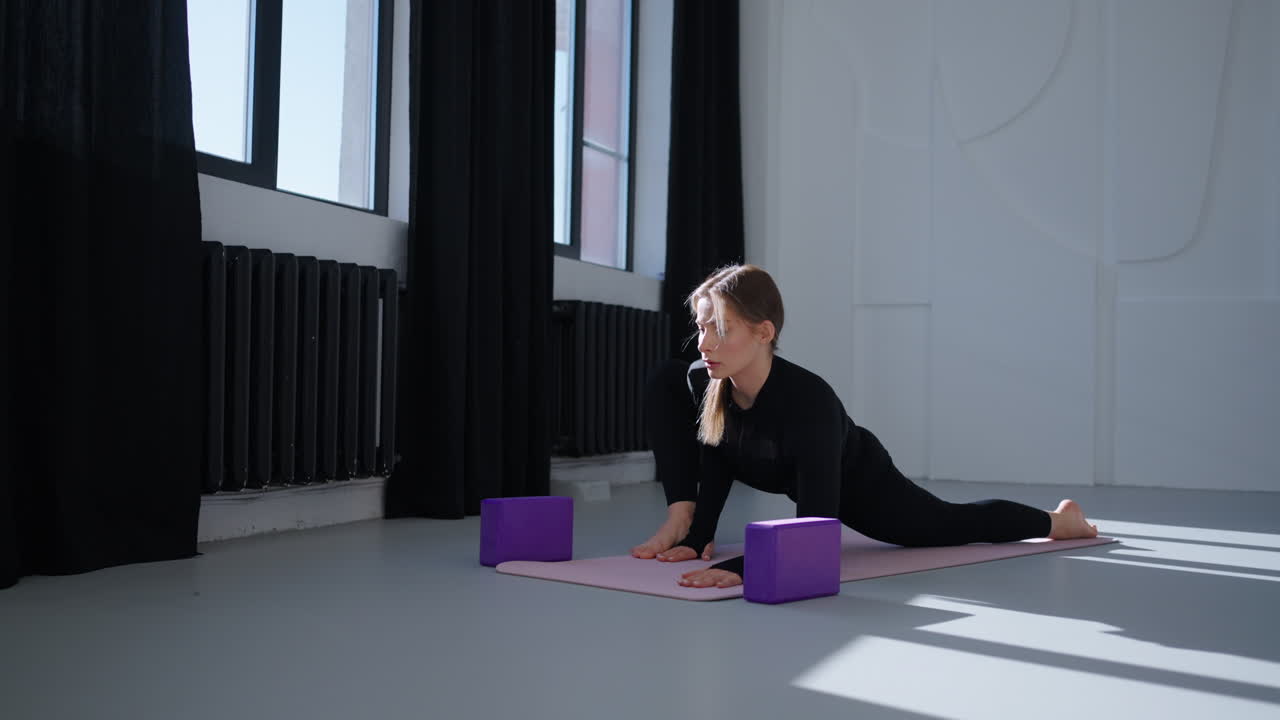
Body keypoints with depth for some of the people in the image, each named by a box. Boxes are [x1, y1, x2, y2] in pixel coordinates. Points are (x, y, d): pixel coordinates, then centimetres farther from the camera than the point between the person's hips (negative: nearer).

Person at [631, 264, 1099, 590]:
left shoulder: (810, 401, -45)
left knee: (952, 525, 21)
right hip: (791, 478, 5)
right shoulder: (701, 381, -28)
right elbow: (715, 464, -9)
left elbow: (815, 529, -47)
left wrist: (742, 567, -60)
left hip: (859, 485, -5)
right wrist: (696, 537, -20)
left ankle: (1059, 519, 52)